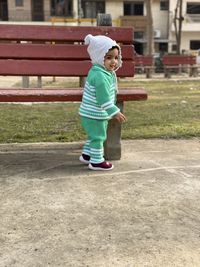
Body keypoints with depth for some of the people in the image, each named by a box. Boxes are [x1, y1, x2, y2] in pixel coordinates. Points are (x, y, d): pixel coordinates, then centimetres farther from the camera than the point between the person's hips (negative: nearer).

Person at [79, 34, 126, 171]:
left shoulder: (102, 72, 8)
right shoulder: (100, 76, -26)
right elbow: (104, 99, -29)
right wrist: (115, 112, -26)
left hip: (90, 113, 11)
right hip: (94, 115, -11)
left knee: (94, 136, 24)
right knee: (98, 137, 1)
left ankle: (86, 155, 39)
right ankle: (97, 161, 13)